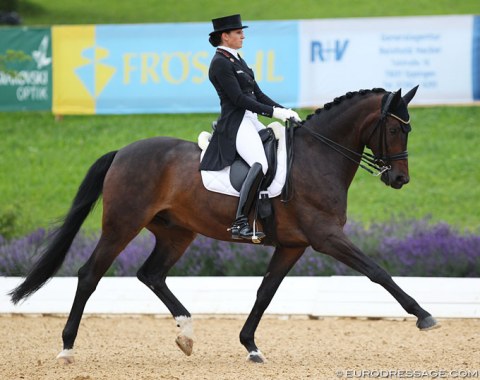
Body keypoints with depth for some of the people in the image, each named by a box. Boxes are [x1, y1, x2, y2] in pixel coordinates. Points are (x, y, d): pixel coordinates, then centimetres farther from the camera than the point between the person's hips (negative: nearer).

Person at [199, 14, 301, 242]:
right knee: (260, 165, -31)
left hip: (250, 121, 11)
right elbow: (238, 99, -18)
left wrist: (284, 111, 8)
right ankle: (240, 224, -34)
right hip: (235, 124, -11)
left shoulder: (236, 59, 19)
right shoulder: (220, 63, -12)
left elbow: (257, 94, 19)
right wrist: (273, 112, -18)